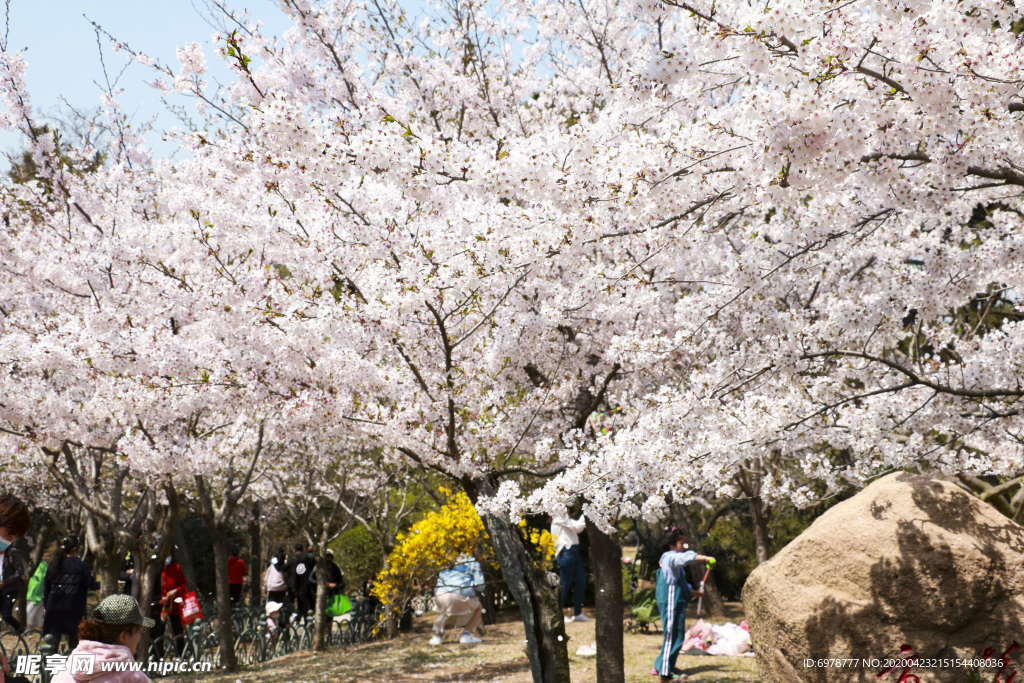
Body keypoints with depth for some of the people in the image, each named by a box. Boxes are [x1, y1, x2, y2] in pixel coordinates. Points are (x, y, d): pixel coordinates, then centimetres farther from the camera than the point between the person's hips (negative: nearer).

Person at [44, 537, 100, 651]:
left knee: (52, 641, 8)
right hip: (73, 611, -3)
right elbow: (91, 584, -8)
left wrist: (45, 606, 18)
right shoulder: (80, 566, -10)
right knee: (73, 641, 9)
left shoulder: (53, 565, 5)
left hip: (53, 609, 3)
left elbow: (46, 587, 10)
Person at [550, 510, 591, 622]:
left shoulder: (565, 515, 18)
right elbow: (576, 526, -14)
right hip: (566, 553, -9)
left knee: (581, 582, 9)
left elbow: (578, 528, 16)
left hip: (574, 551, 9)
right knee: (565, 584, -3)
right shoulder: (559, 516, -11)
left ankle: (578, 613, 18)